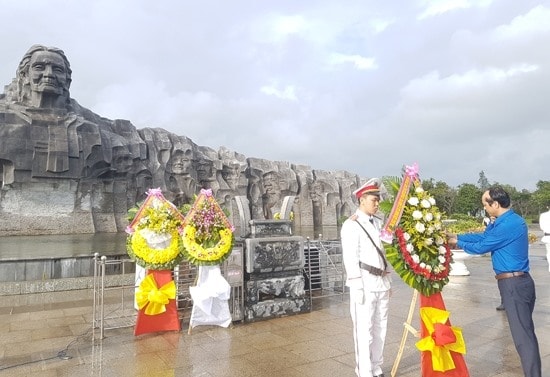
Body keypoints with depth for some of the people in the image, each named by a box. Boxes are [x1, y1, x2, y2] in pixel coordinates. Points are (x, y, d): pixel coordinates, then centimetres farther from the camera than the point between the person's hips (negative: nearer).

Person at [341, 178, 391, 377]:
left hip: (382, 282, 7)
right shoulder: (351, 225, -10)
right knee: (364, 330, 0)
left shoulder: (377, 222, 11)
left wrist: (387, 278, 14)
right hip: (365, 283, -7)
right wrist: (358, 288, -16)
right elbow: (350, 259, -14)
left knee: (380, 328, 15)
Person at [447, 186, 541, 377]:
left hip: (514, 284, -10)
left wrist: (458, 243, 2)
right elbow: (483, 236, 15)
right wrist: (456, 236, 12)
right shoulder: (507, 220, 10)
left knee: (523, 335, -4)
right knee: (525, 332, 18)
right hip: (518, 282, 10)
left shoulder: (507, 225, -22)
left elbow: (481, 246, -13)